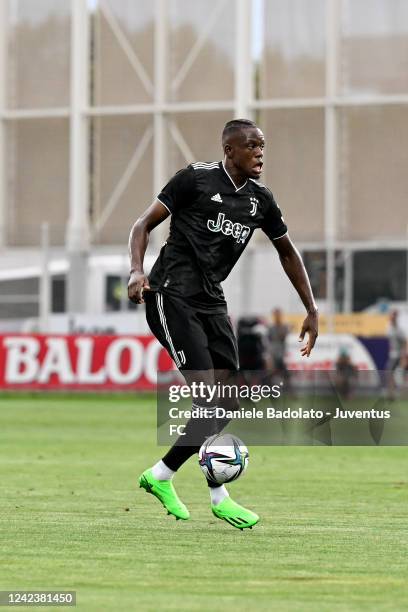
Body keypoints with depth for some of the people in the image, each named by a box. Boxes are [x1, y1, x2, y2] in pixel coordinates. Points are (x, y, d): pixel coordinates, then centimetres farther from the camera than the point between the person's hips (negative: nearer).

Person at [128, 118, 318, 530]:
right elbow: (144, 225, -5)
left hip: (211, 302, 7)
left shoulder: (260, 199, 11)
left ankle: (160, 475, 15)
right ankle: (218, 497, -8)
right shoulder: (195, 179, -7)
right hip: (172, 296, -7)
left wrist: (312, 311, 20)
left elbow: (287, 252, 23)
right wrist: (137, 270, -22)